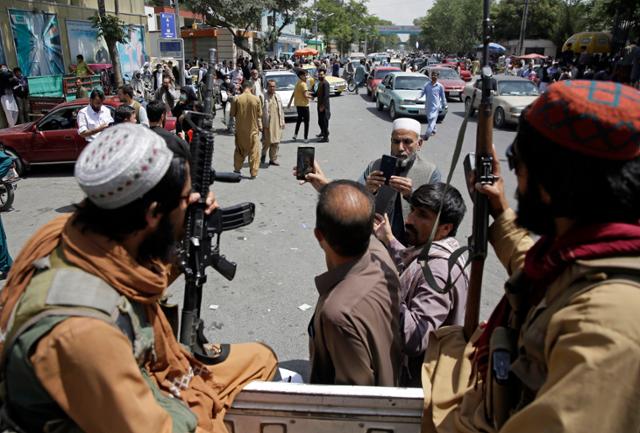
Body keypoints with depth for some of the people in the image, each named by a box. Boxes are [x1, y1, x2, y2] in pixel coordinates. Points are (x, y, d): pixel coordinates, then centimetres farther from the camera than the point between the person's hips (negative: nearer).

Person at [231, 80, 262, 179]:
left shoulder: (237, 99, -8)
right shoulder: (256, 99, -9)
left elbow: (232, 114, -1)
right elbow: (259, 115, -2)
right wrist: (260, 126, 12)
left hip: (240, 129, 1)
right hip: (253, 128, -1)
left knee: (240, 150, 17)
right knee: (254, 151, 7)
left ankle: (237, 169, 26)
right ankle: (253, 172, 6)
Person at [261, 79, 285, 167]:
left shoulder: (278, 96, 12)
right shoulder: (264, 97, -6)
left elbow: (281, 109, 17)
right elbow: (260, 111, -7)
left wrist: (282, 121, 12)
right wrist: (262, 123, -10)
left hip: (277, 123, 5)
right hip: (267, 123, -5)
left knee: (276, 142, 4)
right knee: (267, 141, 0)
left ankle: (273, 159, 13)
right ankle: (263, 155, 27)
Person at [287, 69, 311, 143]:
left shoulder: (297, 83, 13)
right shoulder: (303, 84, -16)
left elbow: (293, 93, 18)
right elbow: (305, 95, -22)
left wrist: (290, 102, 23)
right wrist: (311, 97, -4)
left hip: (297, 104, 9)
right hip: (303, 105, -9)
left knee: (299, 119, 24)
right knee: (306, 121, -1)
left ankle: (295, 135, 19)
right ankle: (306, 138, -2)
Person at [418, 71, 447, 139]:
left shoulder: (440, 86, 1)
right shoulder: (427, 84, 5)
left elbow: (443, 96, 9)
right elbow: (422, 92, 2)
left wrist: (445, 105, 14)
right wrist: (418, 97, -18)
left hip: (435, 105, -3)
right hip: (428, 105, 3)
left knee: (432, 119, -14)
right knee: (429, 119, 13)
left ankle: (427, 134, -22)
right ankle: (433, 130, 35)